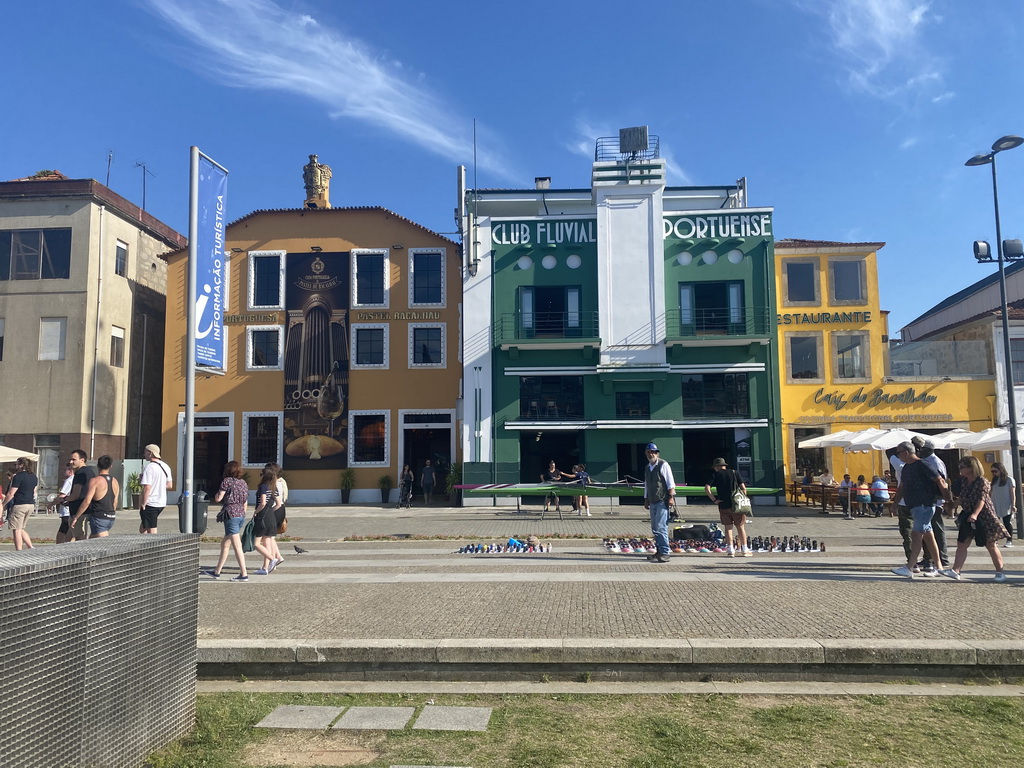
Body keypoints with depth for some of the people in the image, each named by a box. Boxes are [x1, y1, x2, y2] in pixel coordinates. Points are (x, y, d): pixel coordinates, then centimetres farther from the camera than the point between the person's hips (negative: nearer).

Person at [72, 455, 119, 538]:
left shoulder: (95, 481, -11)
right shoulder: (115, 482, 9)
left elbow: (87, 501, -17)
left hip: (99, 517, -7)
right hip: (111, 518, 7)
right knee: (92, 539, 20)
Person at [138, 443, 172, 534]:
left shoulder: (149, 467, -15)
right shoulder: (166, 466, 10)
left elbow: (147, 487, -21)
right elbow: (170, 485, 13)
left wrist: (143, 503, -13)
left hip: (151, 504, -8)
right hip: (162, 503, 8)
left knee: (151, 531, -1)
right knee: (142, 528, 20)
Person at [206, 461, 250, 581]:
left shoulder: (227, 481, -6)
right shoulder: (243, 483, 14)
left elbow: (218, 499, -8)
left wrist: (218, 493, 13)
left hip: (231, 514, -8)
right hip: (241, 515, 8)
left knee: (237, 546, -7)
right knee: (224, 543, 18)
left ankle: (244, 574, -8)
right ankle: (217, 572, 27)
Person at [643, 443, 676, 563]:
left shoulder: (663, 465, -4)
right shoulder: (647, 467, 17)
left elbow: (670, 482, -7)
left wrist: (671, 497, -14)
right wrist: (646, 500, 20)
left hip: (663, 501, -7)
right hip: (653, 502, 7)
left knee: (661, 527, -12)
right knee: (654, 528, 8)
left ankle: (664, 554, -9)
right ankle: (659, 552, 16)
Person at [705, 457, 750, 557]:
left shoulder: (715, 475, 3)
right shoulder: (734, 472, 7)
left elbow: (707, 488, -9)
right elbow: (743, 488, -1)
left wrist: (714, 500, -5)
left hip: (723, 506, -1)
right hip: (737, 505, 1)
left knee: (728, 527, 8)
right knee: (740, 527, 9)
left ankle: (730, 550, 3)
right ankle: (745, 550, 12)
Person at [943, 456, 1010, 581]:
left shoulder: (982, 482, -14)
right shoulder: (965, 482, 7)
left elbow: (982, 500, -24)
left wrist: (975, 514, -34)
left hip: (984, 517, -7)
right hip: (968, 517, 7)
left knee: (991, 545, 4)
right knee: (962, 543, -2)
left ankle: (1000, 572, 17)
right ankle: (955, 571, -7)